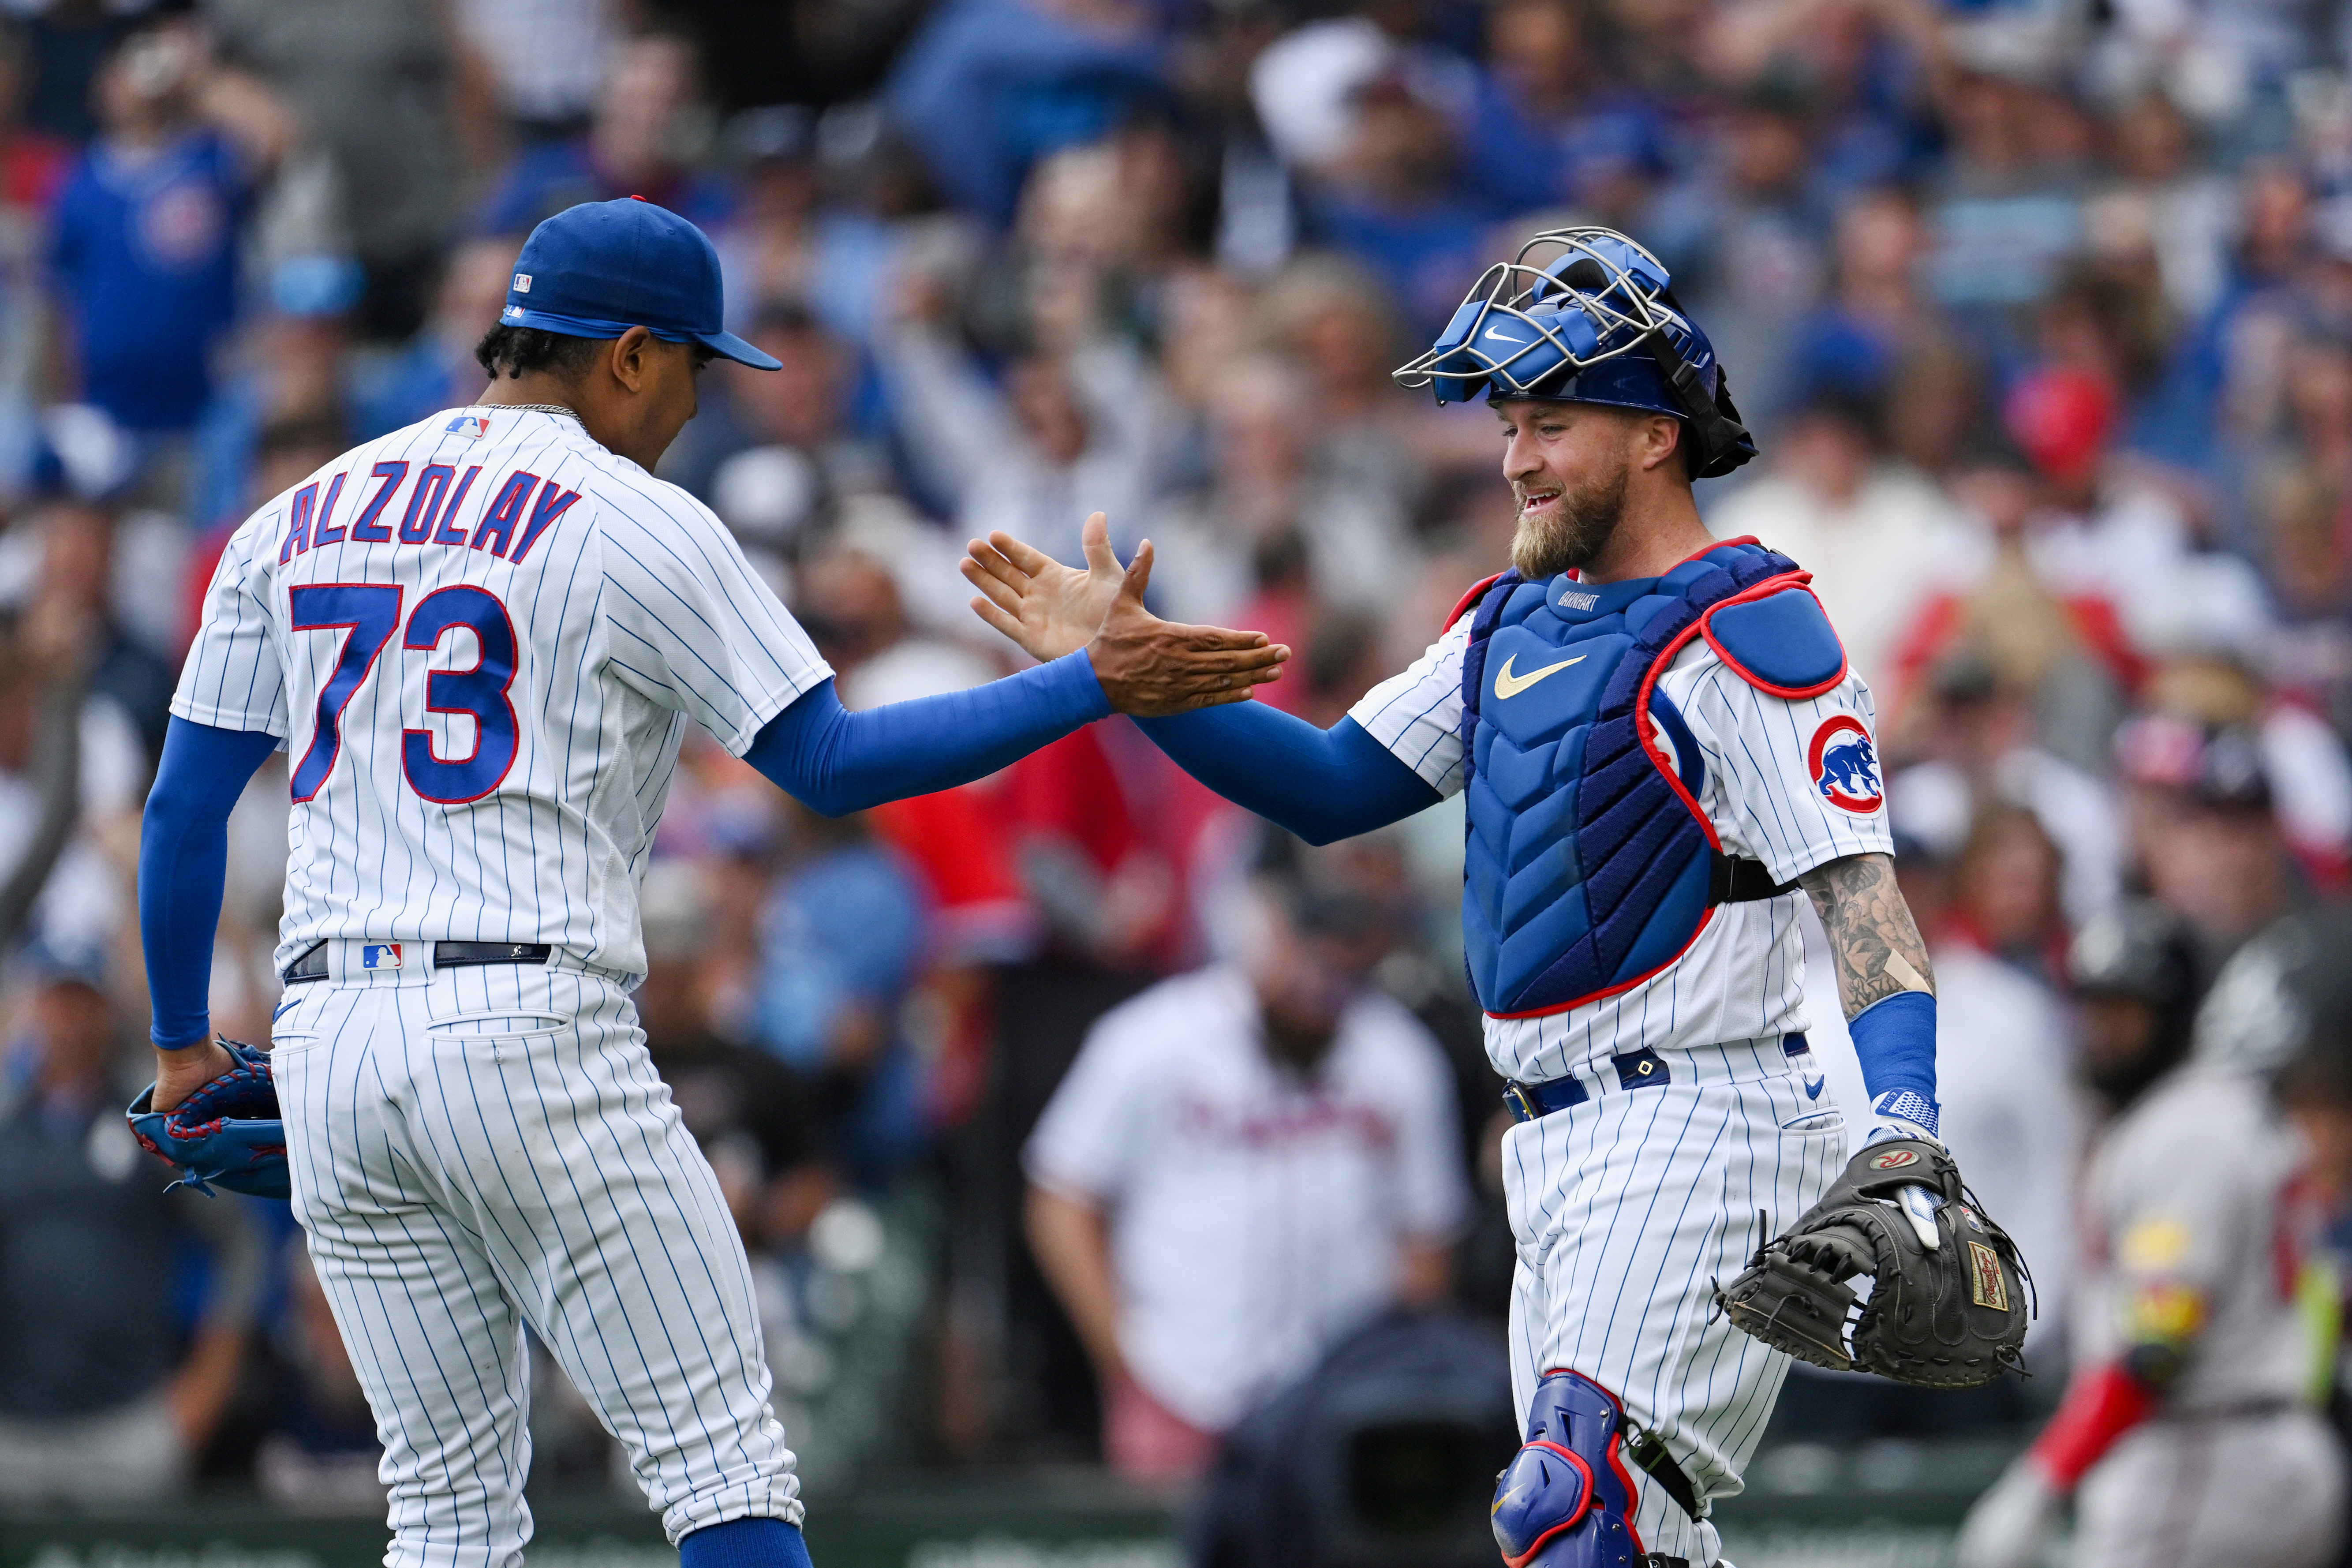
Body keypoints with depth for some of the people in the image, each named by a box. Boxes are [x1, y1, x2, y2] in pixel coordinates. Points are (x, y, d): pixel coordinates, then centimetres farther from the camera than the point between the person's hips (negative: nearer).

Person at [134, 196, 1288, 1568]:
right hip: (538, 1041, -6)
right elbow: (831, 762, -7)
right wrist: (1095, 686, -5)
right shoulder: (638, 528, -3)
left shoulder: (296, 520, 14)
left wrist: (182, 1045, 27)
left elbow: (185, 809, 15)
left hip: (330, 1059, 6)